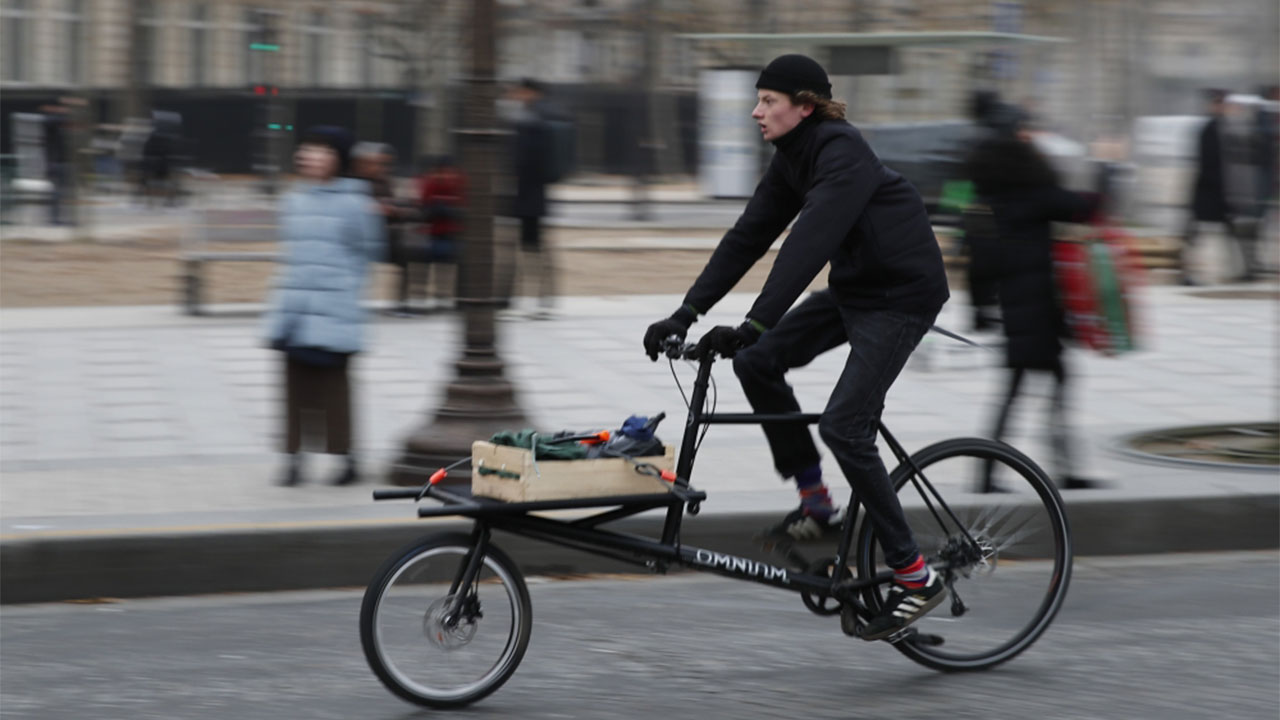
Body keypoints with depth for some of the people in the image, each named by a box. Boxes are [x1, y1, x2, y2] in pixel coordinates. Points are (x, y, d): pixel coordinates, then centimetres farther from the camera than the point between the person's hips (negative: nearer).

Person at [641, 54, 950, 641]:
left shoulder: (842, 154, -23)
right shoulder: (793, 158, 5)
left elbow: (808, 244, -34)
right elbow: (748, 236, 4)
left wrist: (753, 325, -41)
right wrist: (685, 315, -4)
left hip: (902, 294, -9)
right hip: (854, 289, 9)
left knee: (843, 426, -18)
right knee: (756, 361, 0)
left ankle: (915, 576, -10)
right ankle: (815, 501, 10)